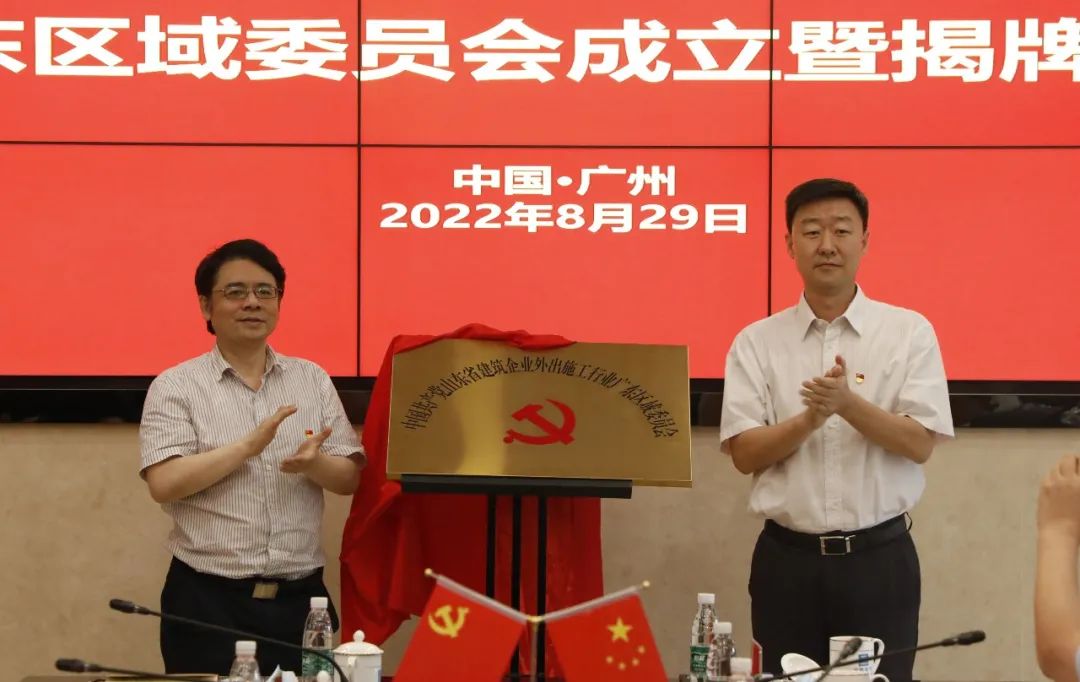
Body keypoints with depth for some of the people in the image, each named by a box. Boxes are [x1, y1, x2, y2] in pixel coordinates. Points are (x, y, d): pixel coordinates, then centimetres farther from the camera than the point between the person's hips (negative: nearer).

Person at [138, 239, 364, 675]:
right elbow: (163, 484, -13)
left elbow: (350, 479, 7)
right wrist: (249, 446, -18)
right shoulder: (175, 387, -1)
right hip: (209, 599, -3)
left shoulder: (312, 380, 10)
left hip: (300, 597, 3)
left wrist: (313, 463, -15)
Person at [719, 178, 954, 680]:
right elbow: (744, 453, -3)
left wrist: (848, 403, -21)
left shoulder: (909, 332, 1)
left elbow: (919, 444, -6)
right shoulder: (757, 342, 3)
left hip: (879, 558, -1)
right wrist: (809, 419, -19)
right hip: (787, 559, 1)